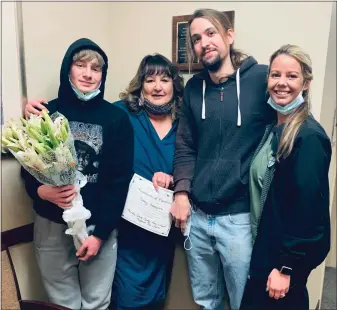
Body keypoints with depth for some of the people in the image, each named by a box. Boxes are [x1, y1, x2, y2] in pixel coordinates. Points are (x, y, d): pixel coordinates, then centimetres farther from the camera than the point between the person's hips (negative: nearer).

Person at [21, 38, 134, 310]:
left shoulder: (117, 118, -4)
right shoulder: (47, 113, -1)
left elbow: (120, 180, -6)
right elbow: (28, 167, 5)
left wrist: (100, 232, -9)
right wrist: (40, 190, -18)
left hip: (99, 226, 0)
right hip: (52, 226, 1)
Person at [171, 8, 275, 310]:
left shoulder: (262, 78, -8)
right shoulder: (193, 88, 6)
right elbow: (185, 146, 9)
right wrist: (181, 192, -2)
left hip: (240, 215, -4)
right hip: (197, 215, 5)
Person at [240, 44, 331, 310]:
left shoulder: (309, 136, -21)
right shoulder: (273, 127, 5)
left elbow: (308, 207, -23)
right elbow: (262, 190, 7)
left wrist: (287, 266, -19)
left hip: (289, 254, -8)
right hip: (267, 243, 8)